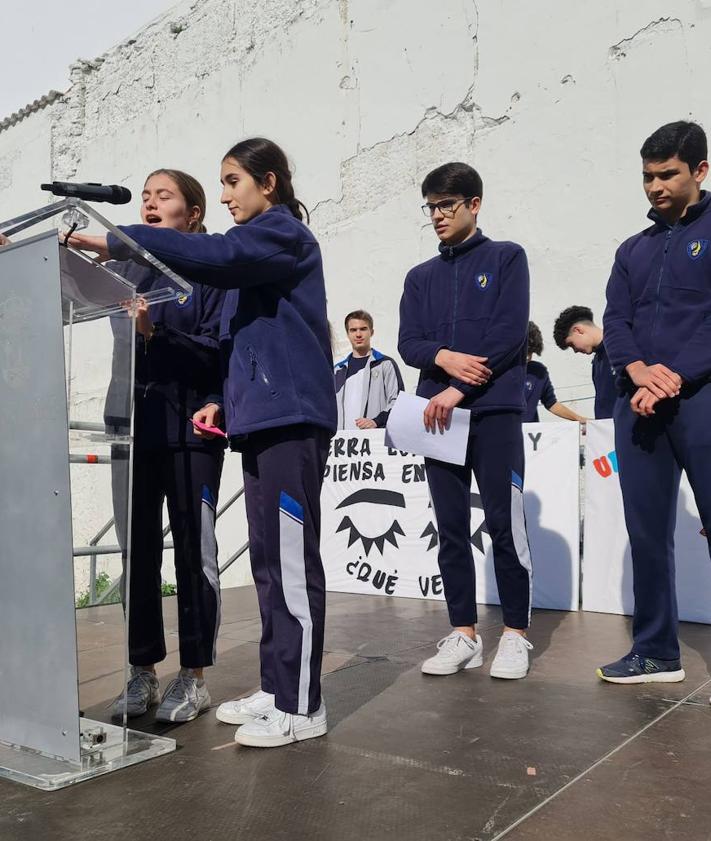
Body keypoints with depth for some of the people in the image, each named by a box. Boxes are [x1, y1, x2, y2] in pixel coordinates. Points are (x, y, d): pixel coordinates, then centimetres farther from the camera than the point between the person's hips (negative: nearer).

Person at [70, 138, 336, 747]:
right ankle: (276, 689, 18)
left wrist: (114, 241, -20)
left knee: (291, 560, -8)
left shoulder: (282, 232, -2)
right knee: (269, 559, 9)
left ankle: (301, 705, 0)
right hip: (262, 418, 9)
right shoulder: (256, 251, 25)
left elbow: (211, 255, -20)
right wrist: (225, 401, 13)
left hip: (291, 417, -9)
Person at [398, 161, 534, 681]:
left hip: (494, 410, -4)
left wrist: (458, 389, -12)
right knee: (451, 528, 5)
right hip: (438, 413, 5)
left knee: (506, 524, -4)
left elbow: (510, 333, -7)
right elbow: (409, 344, 9)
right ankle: (463, 635, 14)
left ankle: (516, 635, 9)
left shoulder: (507, 258, 5)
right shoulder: (420, 277, 18)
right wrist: (444, 357, -14)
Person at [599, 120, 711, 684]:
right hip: (637, 403, 5)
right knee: (647, 532, 6)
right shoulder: (633, 250, 19)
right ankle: (656, 652, 16)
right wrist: (638, 371, -11)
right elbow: (615, 323, 9)